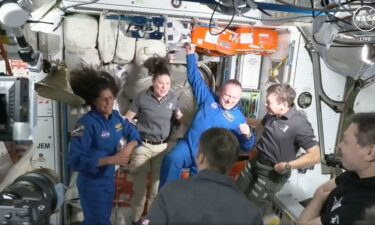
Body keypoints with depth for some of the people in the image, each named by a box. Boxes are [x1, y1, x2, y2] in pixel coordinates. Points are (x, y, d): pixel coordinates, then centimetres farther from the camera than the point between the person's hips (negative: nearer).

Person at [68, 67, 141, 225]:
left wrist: (129, 147, -14)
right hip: (92, 183, -7)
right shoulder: (86, 124, -26)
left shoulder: (115, 116, -4)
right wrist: (111, 159, -34)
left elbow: (132, 132, 9)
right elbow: (76, 161, -30)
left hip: (109, 179, 7)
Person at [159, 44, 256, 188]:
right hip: (189, 146, 0)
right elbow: (195, 78, 14)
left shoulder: (239, 118, 7)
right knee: (171, 159, -30)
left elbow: (247, 147, 6)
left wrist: (247, 136, -18)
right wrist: (191, 55, 11)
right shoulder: (208, 99, 9)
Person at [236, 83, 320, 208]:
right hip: (255, 161, 8)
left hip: (272, 172, -8)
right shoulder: (272, 114, -1)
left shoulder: (299, 124, -26)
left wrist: (287, 166, -26)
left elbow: (315, 156, -28)